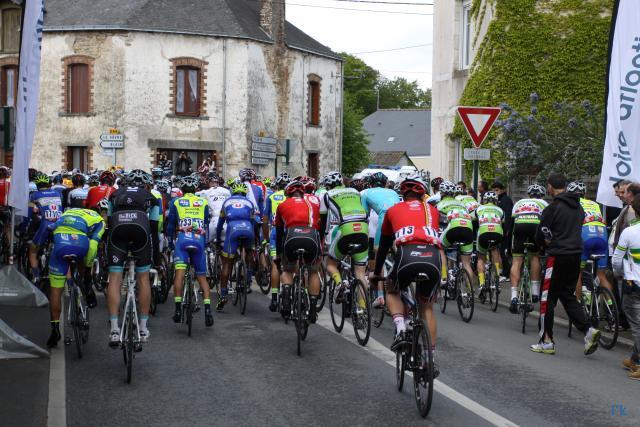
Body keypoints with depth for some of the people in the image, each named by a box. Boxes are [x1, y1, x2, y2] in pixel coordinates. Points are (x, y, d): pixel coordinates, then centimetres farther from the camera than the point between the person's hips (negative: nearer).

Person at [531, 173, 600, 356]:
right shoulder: (578, 207, 10)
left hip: (558, 257, -7)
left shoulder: (553, 208, -13)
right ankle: (588, 330, 1)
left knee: (548, 298, 3)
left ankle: (546, 341, 6)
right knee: (567, 295, 16)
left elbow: (540, 236, -8)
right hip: (576, 254, 7)